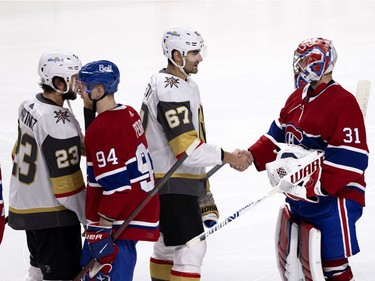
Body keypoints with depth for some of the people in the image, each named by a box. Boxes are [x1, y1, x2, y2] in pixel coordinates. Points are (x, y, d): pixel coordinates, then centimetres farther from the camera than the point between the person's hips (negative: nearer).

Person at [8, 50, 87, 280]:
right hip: (53, 216, -10)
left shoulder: (29, 107, 3)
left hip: (25, 206, 10)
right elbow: (67, 183, -23)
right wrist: (91, 219, -13)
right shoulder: (59, 123, -25)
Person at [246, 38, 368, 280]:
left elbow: (350, 159, -23)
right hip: (299, 198, 9)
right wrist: (252, 157, 0)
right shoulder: (297, 99, 11)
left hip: (333, 199, -9)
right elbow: (277, 137, 18)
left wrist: (312, 188, -27)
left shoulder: (343, 103, -18)